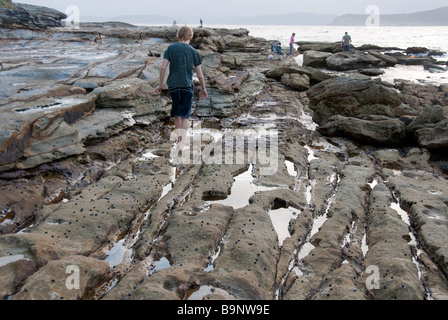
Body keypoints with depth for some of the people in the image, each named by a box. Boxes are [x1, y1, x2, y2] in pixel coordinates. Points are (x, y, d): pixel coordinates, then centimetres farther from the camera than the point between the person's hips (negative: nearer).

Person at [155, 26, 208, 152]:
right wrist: (203, 89, 13)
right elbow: (200, 74, 1)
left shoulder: (171, 48, 1)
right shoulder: (193, 51, 1)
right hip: (187, 86, -1)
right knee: (185, 115, 2)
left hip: (173, 85, 2)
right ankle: (182, 143, -9)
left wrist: (160, 85, 2)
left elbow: (163, 67, -6)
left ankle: (179, 137, 29)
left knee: (177, 114, 19)